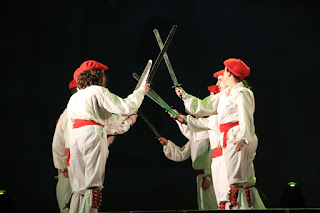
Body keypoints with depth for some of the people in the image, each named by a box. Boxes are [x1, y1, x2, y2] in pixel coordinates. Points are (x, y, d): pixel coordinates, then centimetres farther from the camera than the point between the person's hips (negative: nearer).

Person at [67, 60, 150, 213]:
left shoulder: (74, 98, 27)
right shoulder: (99, 91, 3)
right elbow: (126, 107, -3)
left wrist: (123, 117, 40)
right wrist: (141, 91, 11)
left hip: (75, 139, 7)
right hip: (92, 135, -7)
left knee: (79, 187, 5)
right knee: (92, 185, -11)